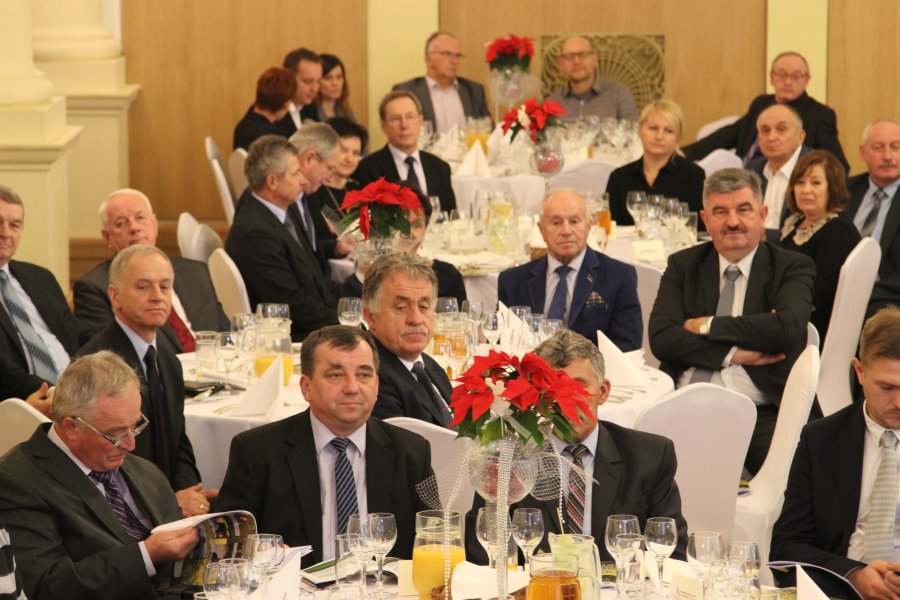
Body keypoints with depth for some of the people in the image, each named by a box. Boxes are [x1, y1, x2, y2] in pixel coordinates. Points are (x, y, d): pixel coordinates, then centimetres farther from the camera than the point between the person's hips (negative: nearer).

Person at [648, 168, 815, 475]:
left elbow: (788, 327, -11)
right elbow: (661, 337, 2)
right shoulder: (683, 265, 17)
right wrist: (733, 354, -8)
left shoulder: (793, 267, 10)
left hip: (762, 413, -1)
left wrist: (708, 326, -4)